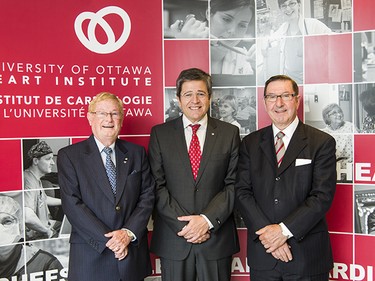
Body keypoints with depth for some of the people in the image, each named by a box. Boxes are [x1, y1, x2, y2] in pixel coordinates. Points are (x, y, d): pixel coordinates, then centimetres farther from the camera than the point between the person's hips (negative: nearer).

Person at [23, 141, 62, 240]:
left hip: (44, 223, 10)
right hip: (37, 235, -10)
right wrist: (47, 231, -26)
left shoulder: (36, 178, 7)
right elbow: (28, 217, -40)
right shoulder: (30, 181, -27)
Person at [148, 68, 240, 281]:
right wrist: (183, 224, -11)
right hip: (174, 239, 0)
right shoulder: (160, 133, 2)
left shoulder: (229, 133, 3)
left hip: (217, 237, 0)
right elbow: (157, 186, -3)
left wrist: (207, 220, -12)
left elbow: (234, 184, -2)